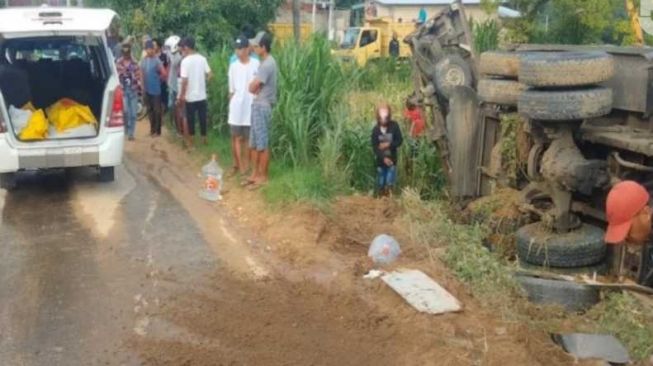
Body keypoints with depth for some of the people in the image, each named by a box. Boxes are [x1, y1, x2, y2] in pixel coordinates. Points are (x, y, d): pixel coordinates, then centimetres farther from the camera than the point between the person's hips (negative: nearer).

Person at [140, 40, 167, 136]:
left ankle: (157, 130, 6)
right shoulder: (143, 60, 6)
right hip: (147, 89, 6)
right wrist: (143, 85, 8)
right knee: (150, 110, 13)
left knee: (157, 110, 0)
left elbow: (164, 73, -16)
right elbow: (142, 73, 13)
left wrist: (158, 79, -1)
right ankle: (152, 129, 23)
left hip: (156, 89, -6)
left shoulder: (157, 60, -12)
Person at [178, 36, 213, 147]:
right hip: (202, 95, 4)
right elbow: (210, 75, 2)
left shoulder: (185, 61, -15)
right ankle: (204, 138, 23)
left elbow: (184, 80, -17)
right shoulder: (202, 58, 0)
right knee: (202, 117, 14)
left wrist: (182, 95, -9)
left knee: (190, 118, 8)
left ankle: (191, 140, 16)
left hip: (190, 96, -4)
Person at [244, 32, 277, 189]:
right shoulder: (266, 62, 13)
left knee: (262, 144, -1)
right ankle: (255, 173, 23)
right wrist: (254, 85, -1)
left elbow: (252, 88, -20)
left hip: (262, 106, -10)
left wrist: (253, 85, 1)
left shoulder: (267, 64, -20)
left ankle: (263, 177, 7)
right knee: (254, 143, 14)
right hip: (258, 105, 10)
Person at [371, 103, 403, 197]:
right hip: (381, 159, 1)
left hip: (392, 158, -1)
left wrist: (389, 145, -21)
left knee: (390, 181, -2)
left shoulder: (394, 126, -10)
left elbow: (400, 140, -7)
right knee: (381, 183, 9)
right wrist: (384, 158, -20)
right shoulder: (375, 130, -10)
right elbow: (375, 147, -10)